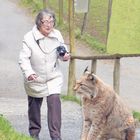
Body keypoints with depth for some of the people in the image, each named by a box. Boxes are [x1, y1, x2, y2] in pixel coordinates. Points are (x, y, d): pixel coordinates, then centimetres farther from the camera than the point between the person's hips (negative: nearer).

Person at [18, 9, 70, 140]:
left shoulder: (57, 35, -6)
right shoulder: (29, 38, -19)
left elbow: (62, 50, 11)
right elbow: (23, 59, -20)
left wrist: (65, 55, -13)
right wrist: (28, 73, -37)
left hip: (53, 77, 2)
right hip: (35, 79, -2)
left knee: (54, 103, -13)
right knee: (34, 106, 14)